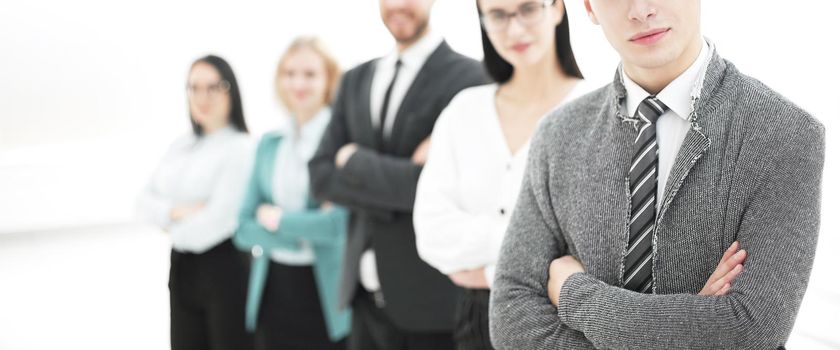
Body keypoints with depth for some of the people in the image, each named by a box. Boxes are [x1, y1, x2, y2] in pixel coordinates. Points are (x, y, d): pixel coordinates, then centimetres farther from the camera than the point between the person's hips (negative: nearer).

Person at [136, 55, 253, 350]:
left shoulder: (241, 147, -12)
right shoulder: (179, 147, 11)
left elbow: (219, 219, -19)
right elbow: (144, 201, 7)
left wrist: (175, 230, -1)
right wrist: (176, 212, -14)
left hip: (225, 269, -7)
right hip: (183, 269, 7)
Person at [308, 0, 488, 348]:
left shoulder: (468, 77, -8)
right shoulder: (355, 80, 12)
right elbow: (321, 176, 4)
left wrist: (355, 161, -7)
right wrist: (399, 186, -11)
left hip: (431, 298, -5)